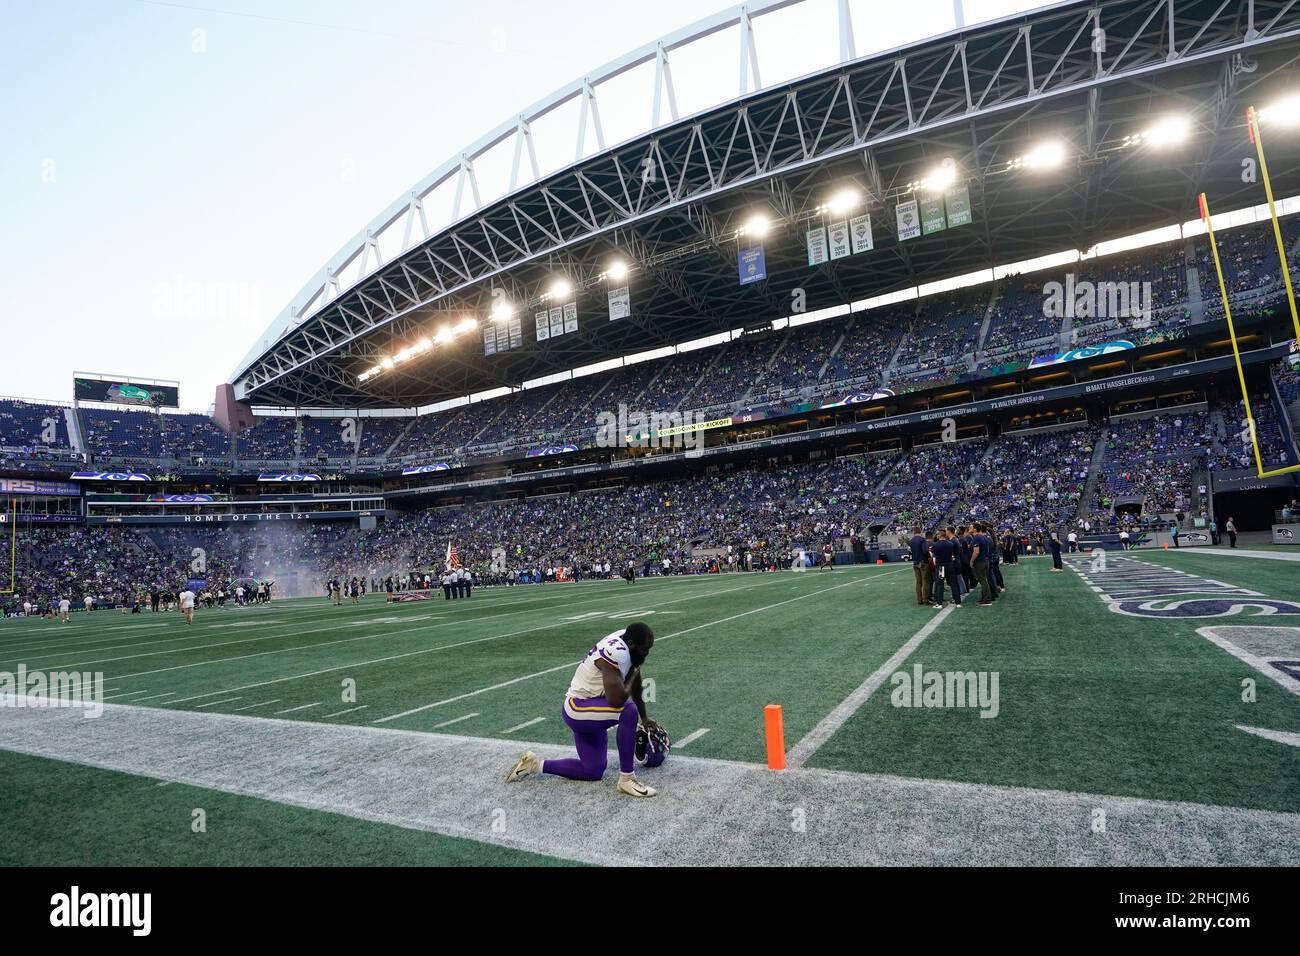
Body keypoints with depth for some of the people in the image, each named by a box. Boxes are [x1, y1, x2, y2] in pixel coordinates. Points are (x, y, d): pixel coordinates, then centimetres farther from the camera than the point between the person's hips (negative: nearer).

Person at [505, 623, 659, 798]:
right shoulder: (616, 652, -29)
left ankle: (535, 764, 24)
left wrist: (644, 718, 21)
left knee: (593, 772, 13)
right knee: (628, 712, -29)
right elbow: (616, 700, -34)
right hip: (578, 708, -9)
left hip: (589, 708, 9)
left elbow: (634, 681, 14)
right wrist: (633, 673, -17)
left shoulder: (627, 639, -1)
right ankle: (627, 779, -14)